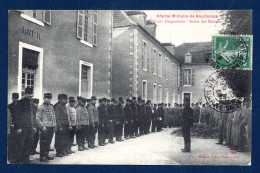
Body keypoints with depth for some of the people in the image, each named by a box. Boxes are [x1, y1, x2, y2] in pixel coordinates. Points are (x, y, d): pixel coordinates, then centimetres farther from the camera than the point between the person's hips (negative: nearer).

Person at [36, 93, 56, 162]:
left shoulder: (51, 107, 14)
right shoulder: (41, 107, -7)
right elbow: (37, 118, -11)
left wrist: (54, 125, 12)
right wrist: (42, 126, -17)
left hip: (52, 127, 7)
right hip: (45, 128, -7)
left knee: (48, 142, 13)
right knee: (43, 143, 0)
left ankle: (46, 155, 24)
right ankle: (42, 156, 8)